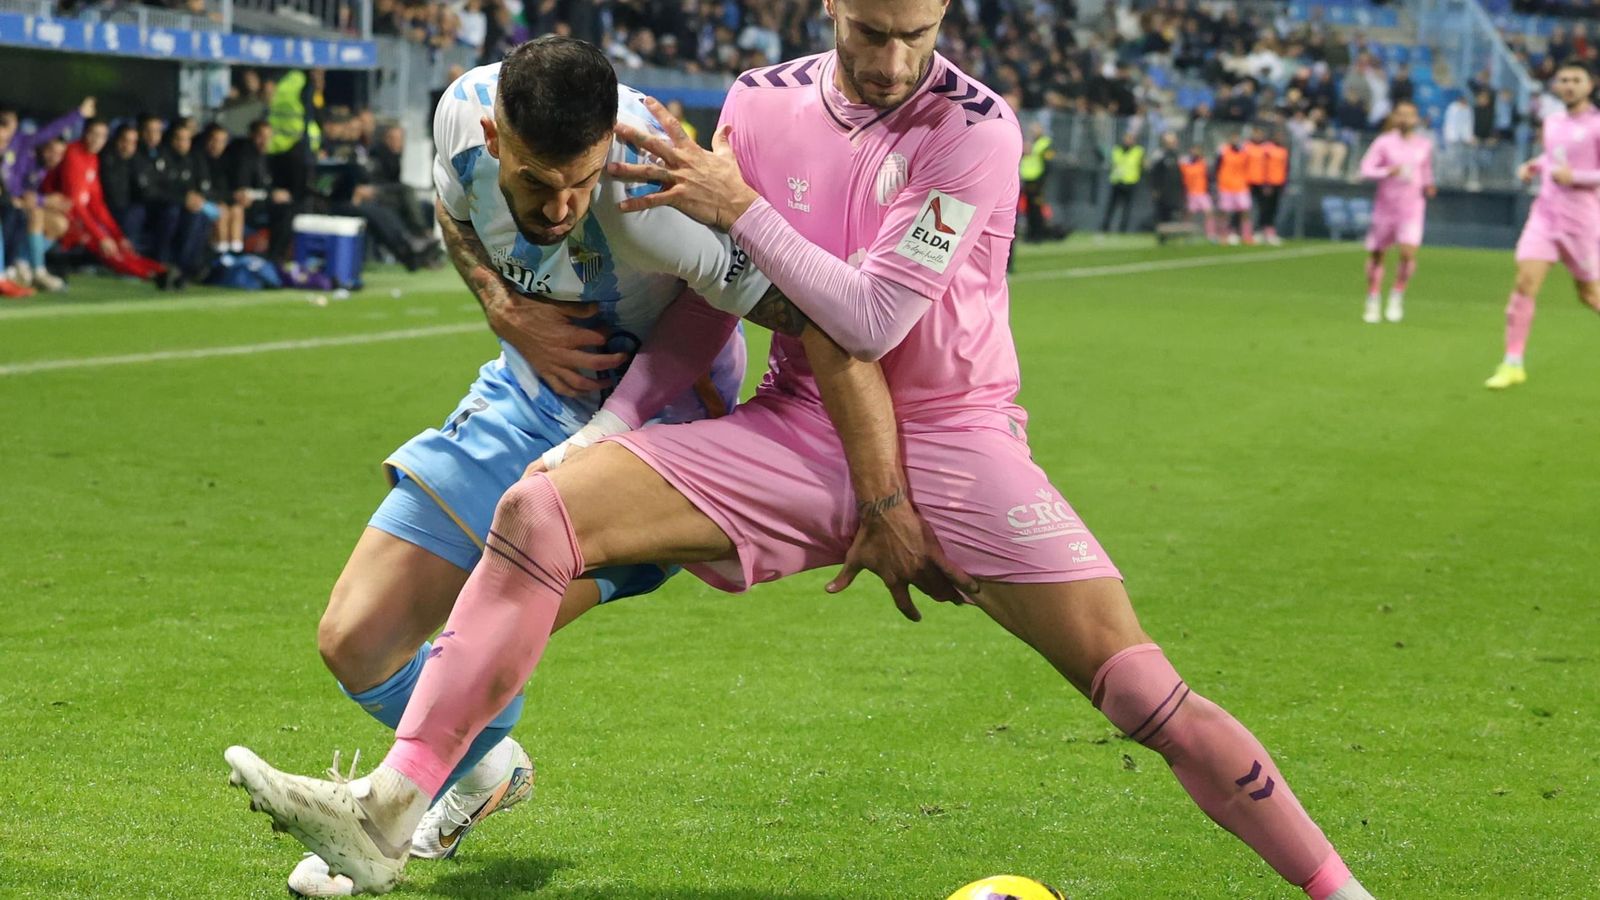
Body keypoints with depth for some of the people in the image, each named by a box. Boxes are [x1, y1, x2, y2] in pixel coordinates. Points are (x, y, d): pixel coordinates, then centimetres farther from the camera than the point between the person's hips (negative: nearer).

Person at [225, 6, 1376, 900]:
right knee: (542, 509, -15)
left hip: (953, 438, -4)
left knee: (1142, 691, -15)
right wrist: (618, 414, 7)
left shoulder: (976, 130, -12)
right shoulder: (762, 103, 3)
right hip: (801, 434, 4)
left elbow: (872, 320, -17)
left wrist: (737, 206, -16)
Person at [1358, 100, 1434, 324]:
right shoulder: (1384, 143, -3)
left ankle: (1397, 297, 3)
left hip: (1412, 207, 1)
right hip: (1385, 206, -1)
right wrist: (1387, 172, -26)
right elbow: (1366, 169, -9)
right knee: (1377, 255, 6)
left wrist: (1428, 185, 2)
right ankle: (1373, 301, 24)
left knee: (1409, 253, -17)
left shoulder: (1425, 145, 7)